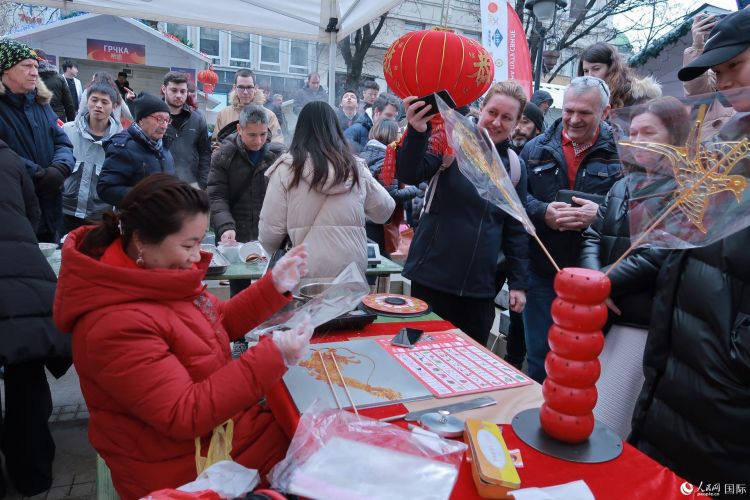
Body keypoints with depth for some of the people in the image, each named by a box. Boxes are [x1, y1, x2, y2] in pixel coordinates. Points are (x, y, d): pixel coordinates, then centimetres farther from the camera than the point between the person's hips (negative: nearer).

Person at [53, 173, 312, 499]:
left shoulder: (157, 275, -3)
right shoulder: (116, 324, -30)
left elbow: (218, 324, 10)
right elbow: (185, 416, -28)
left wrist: (275, 285, -3)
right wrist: (271, 357, -31)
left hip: (224, 425, 8)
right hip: (190, 469, -8)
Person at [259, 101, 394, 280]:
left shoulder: (286, 169, -4)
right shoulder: (356, 168, 4)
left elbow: (270, 230, -3)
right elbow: (384, 211, 16)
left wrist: (277, 253, 18)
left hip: (305, 272, -2)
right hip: (353, 270, 3)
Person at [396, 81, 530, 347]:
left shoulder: (515, 167, 7)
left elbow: (516, 229, 11)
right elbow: (408, 175, -19)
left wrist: (518, 283, 8)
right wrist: (417, 133, -37)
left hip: (480, 286, 4)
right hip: (432, 277, -3)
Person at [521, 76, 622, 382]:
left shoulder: (621, 153, -3)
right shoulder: (537, 149, 5)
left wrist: (599, 214, -25)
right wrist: (544, 213, -18)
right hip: (542, 270, 2)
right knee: (538, 354, 13)